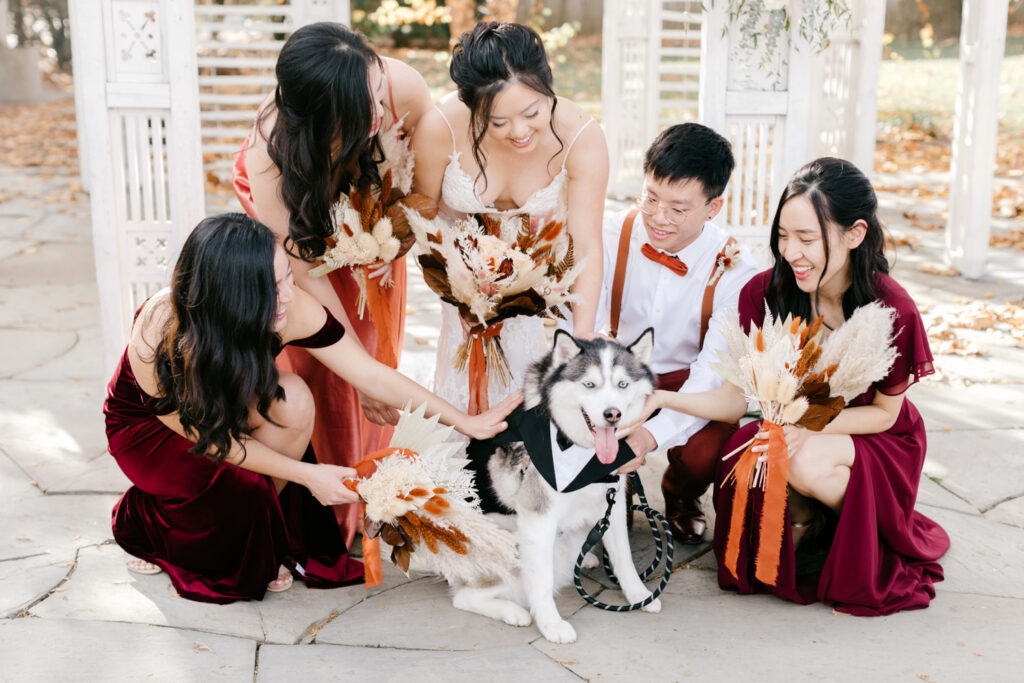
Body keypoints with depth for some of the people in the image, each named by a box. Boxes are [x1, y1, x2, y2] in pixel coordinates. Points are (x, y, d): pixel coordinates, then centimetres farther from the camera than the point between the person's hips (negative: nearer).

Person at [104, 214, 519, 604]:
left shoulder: (291, 310, -30)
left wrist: (465, 423, -16)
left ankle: (260, 532, -4)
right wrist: (306, 474, -26)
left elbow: (372, 375, -20)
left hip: (229, 408, 4)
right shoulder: (158, 338, -38)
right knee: (240, 491, -30)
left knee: (293, 401, -29)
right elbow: (205, 437, -24)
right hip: (151, 425, -3)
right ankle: (146, 525, 4)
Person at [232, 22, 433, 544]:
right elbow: (306, 272, -33)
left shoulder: (401, 85, -38)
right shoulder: (269, 157, -42)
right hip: (289, 212, -3)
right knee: (304, 359, -8)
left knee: (375, 342, 2)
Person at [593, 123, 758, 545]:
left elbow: (713, 371, -22)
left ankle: (681, 497, 10)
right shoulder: (610, 237, -13)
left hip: (688, 381, -1)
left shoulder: (733, 270, -18)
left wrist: (651, 435, -39)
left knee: (702, 455, -31)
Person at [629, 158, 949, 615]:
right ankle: (803, 523, 2)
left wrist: (809, 427, -27)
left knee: (806, 463, -35)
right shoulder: (765, 294, -16)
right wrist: (664, 399, -31)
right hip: (797, 430, 2)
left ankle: (861, 533, 0)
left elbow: (883, 412, -10)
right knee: (752, 460, -32)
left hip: (878, 444, -2)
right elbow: (735, 399, -13)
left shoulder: (893, 311, -24)